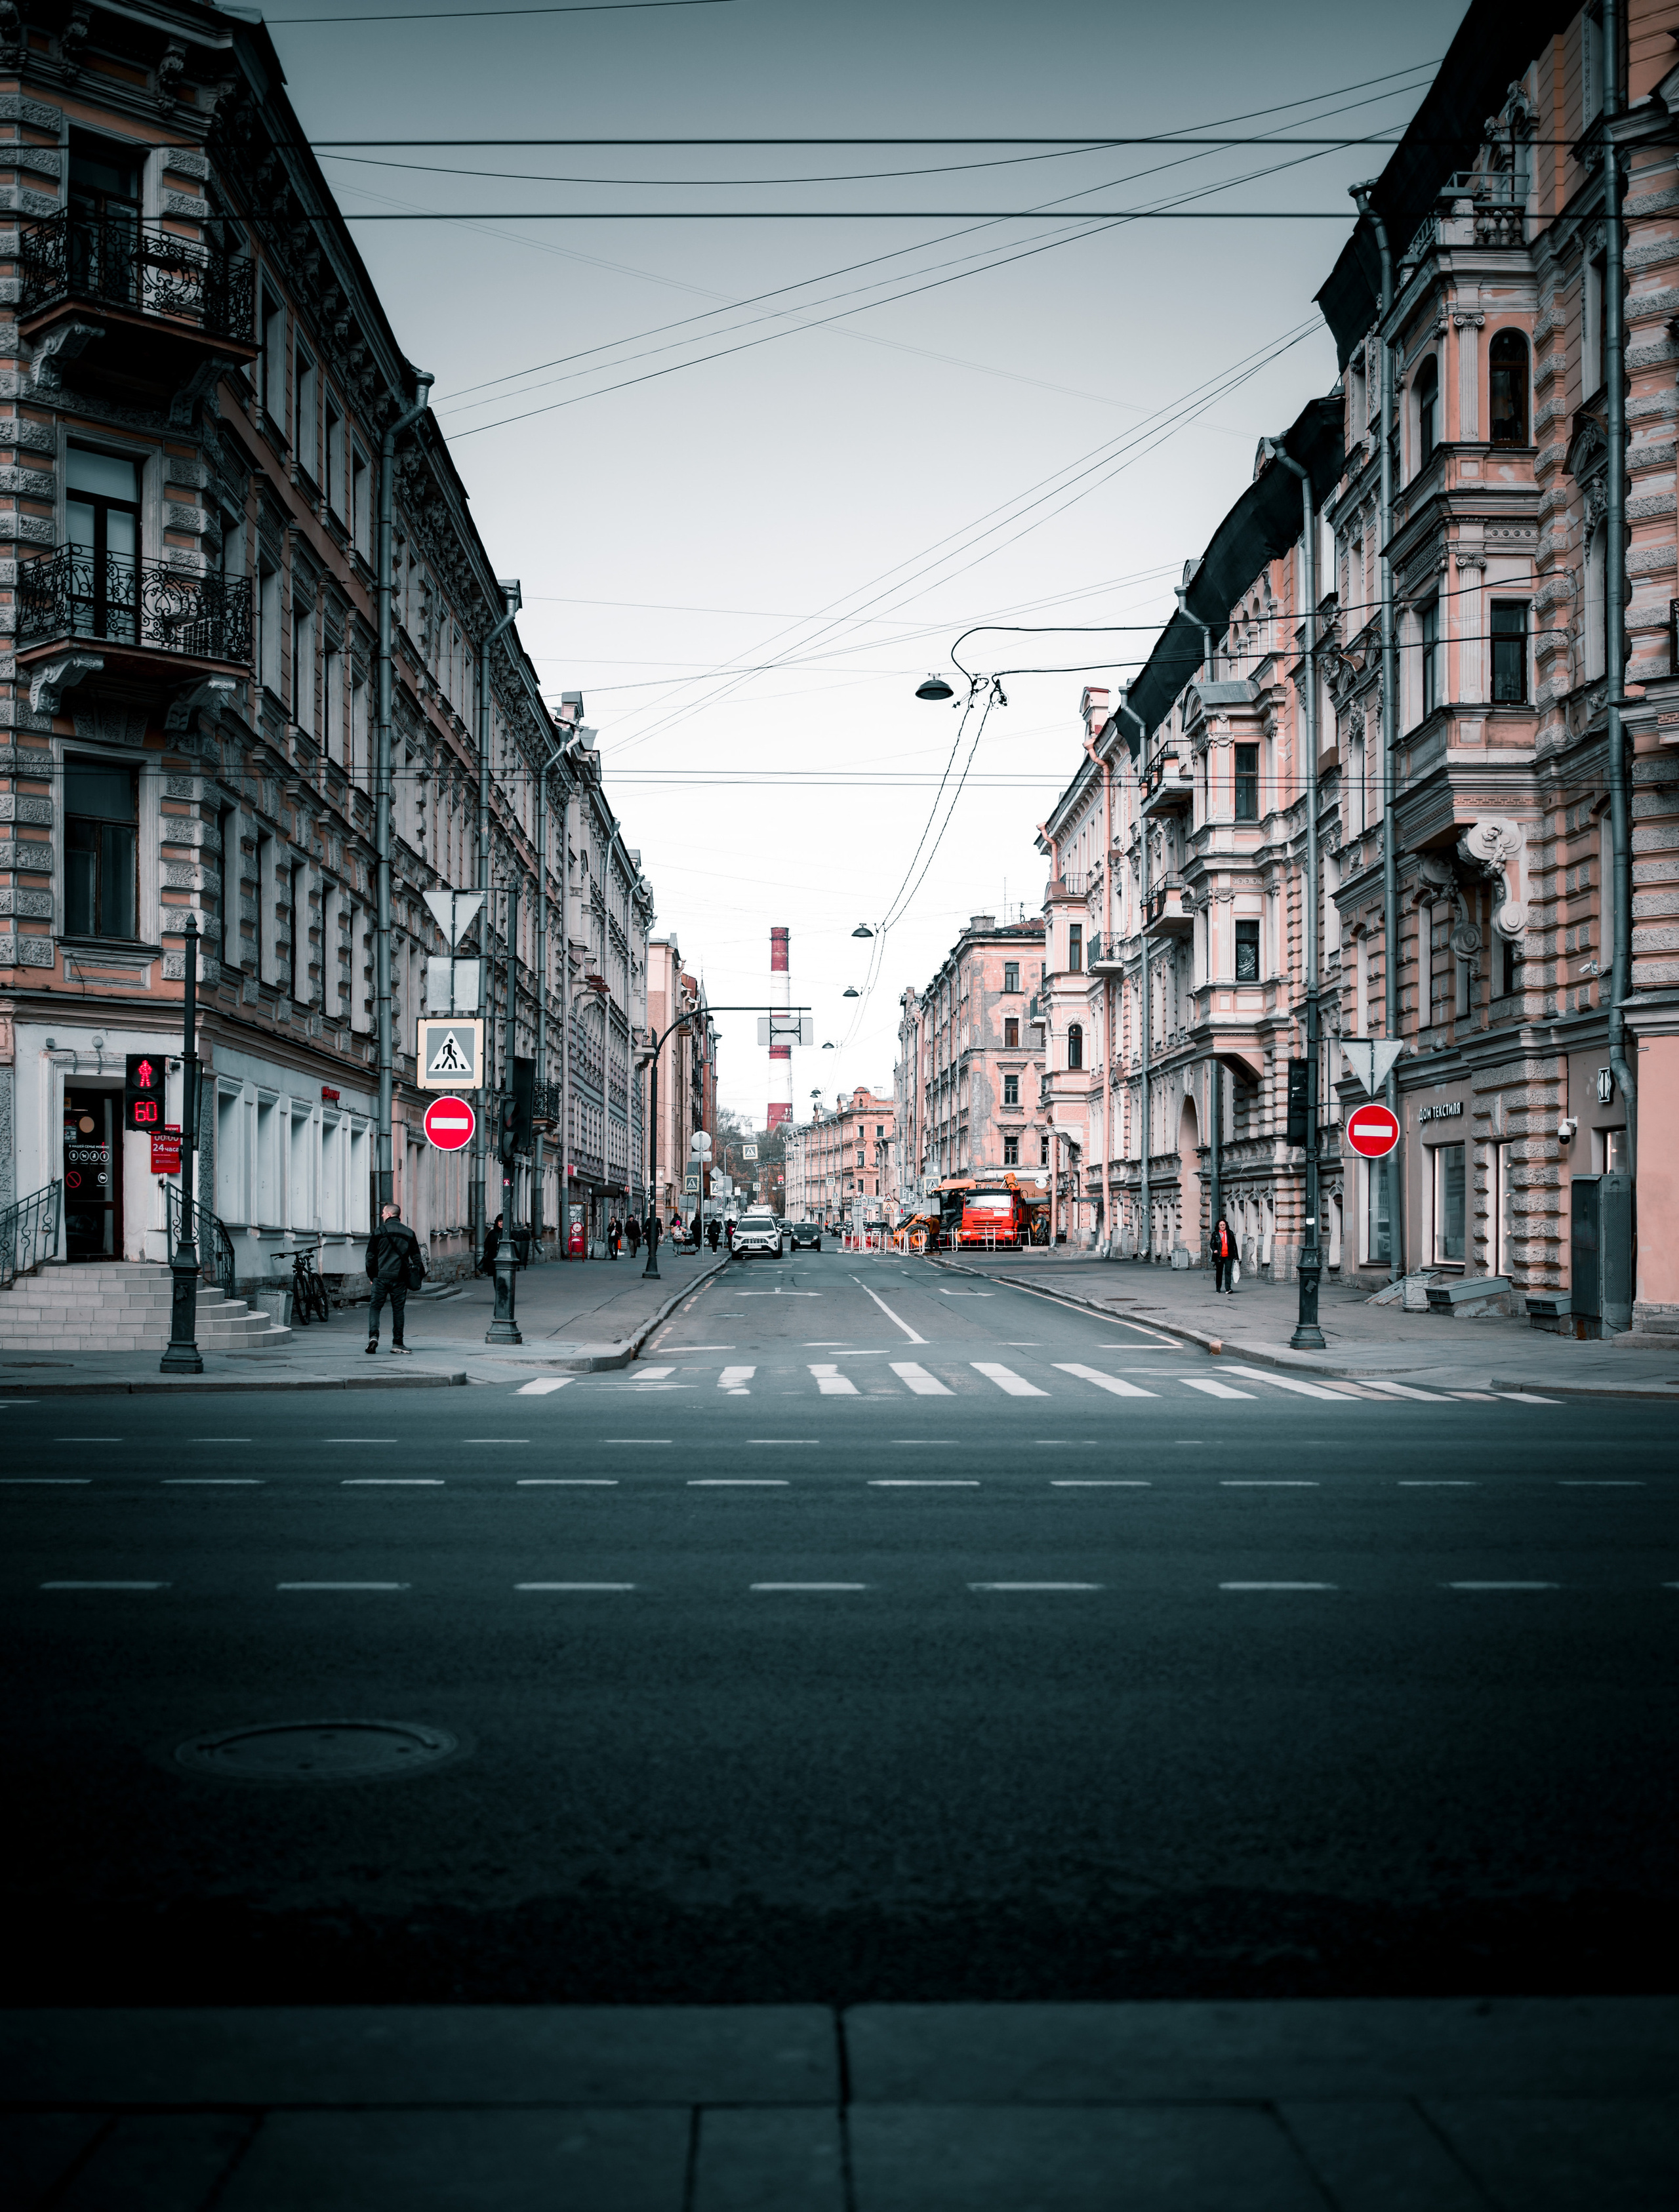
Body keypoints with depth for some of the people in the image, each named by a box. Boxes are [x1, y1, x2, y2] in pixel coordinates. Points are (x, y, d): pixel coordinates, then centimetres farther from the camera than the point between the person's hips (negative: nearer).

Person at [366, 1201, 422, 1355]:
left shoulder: (379, 1232, -1)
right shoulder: (409, 1233, 8)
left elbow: (370, 1256, 1)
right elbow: (416, 1257, 9)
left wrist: (371, 1276, 11)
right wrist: (420, 1276, 16)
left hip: (381, 1276, -2)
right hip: (400, 1277, 2)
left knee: (375, 1307, 5)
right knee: (398, 1309, 7)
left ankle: (373, 1336, -15)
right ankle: (397, 1343, 7)